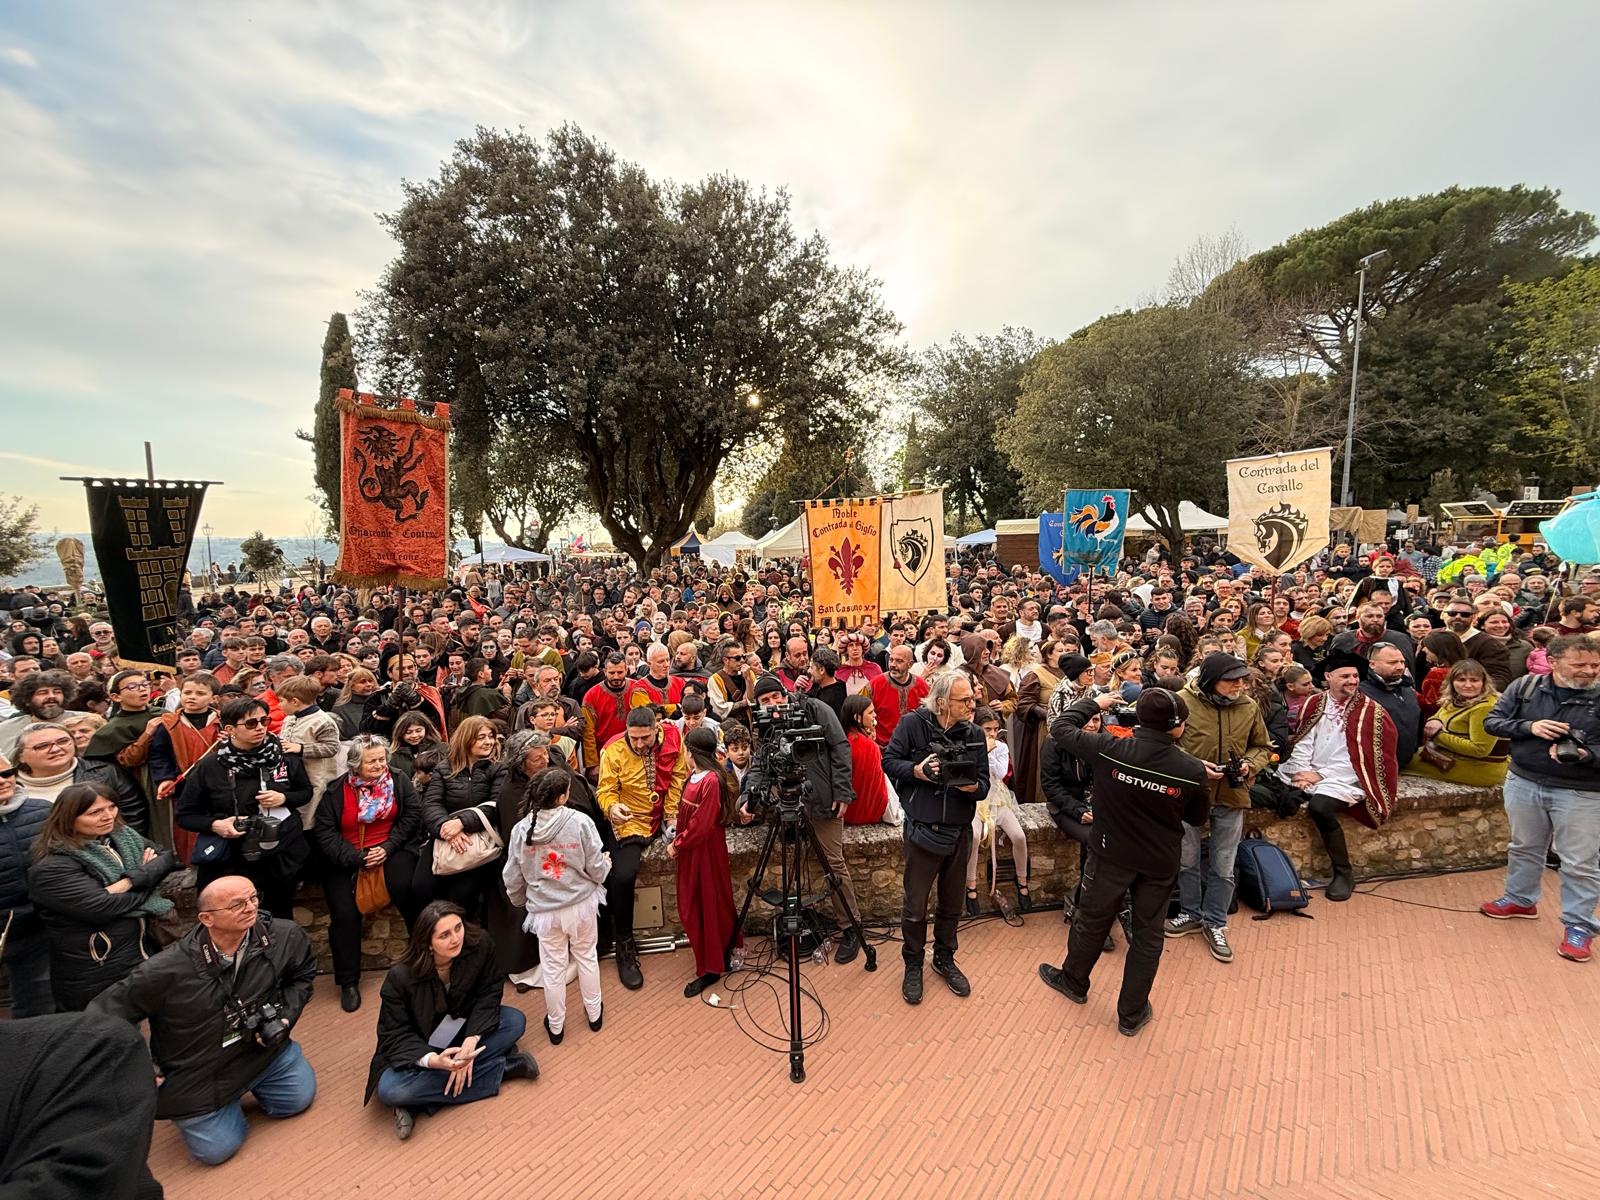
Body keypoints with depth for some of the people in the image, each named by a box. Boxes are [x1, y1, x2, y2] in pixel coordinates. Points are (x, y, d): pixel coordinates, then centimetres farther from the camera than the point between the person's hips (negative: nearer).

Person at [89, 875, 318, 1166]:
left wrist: (286, 1017, -12)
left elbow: (303, 975, -1)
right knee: (216, 1150, 8)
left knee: (299, 1098, 9)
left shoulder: (285, 937, -23)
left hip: (263, 1047, 3)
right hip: (198, 1073, -2)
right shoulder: (167, 970, -31)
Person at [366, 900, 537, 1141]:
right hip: (419, 1047, -3)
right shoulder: (400, 977, -28)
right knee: (389, 1089, -31)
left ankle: (420, 1101, -17)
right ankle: (501, 1067, -19)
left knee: (516, 1021, -18)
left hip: (463, 1028, 3)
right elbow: (395, 1036, -21)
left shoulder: (479, 944, -24)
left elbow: (489, 992, -13)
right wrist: (433, 1061, -39)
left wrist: (471, 1041, -28)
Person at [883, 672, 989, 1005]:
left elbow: (984, 783, 2)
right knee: (915, 906, 7)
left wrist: (974, 787, -20)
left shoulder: (974, 734, -1)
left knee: (951, 903, 19)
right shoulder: (912, 723, -11)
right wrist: (916, 770, -21)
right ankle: (913, 965, 29)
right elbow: (889, 761, -5)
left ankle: (944, 958, 41)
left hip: (960, 831, 4)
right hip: (922, 829, -3)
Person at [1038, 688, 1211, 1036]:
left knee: (1093, 920, 19)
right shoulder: (1193, 770, -17)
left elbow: (1061, 727, -8)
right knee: (1147, 935, 17)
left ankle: (1073, 981, 41)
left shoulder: (1111, 749, -21)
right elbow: (1198, 817, 1)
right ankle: (1132, 1013, 30)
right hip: (1160, 863, 1)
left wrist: (1094, 703, 5)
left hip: (1112, 854, -1)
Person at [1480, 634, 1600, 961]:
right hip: (1524, 783, 3)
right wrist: (1529, 727, -18)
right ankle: (1520, 899, 38)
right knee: (1524, 847, 20)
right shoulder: (1525, 686, -3)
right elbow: (1492, 722, -1)